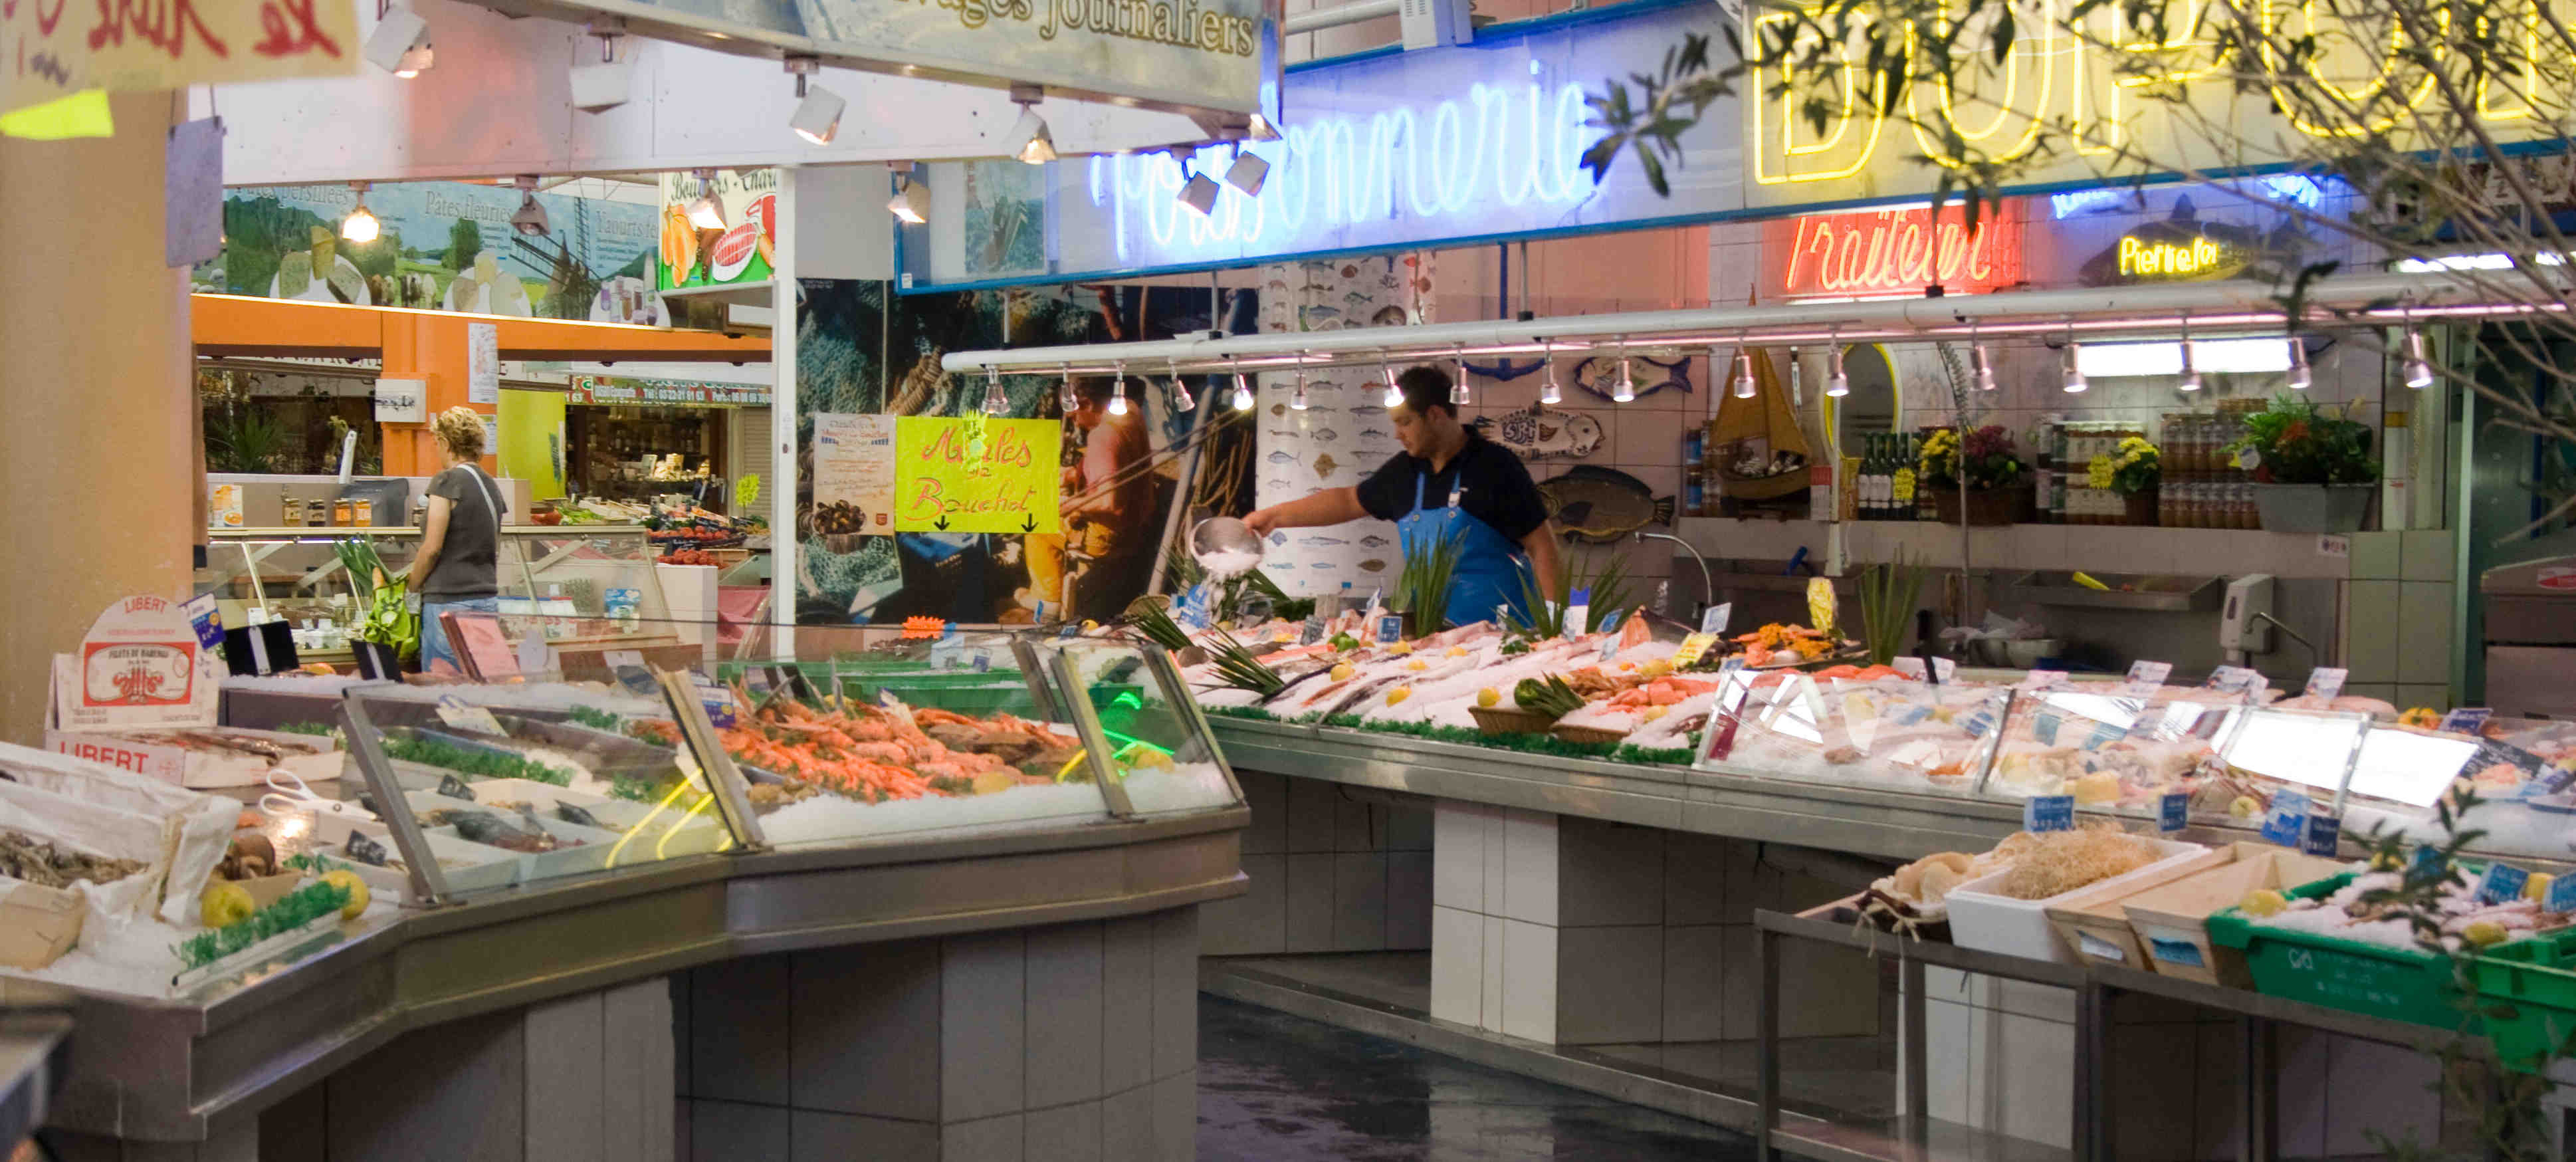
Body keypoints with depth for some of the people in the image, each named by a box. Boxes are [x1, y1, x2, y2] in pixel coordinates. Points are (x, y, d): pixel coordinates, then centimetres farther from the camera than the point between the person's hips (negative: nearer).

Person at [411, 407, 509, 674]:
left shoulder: (446, 483, -9)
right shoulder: (491, 486, 12)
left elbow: (432, 548, -11)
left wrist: (414, 584, 4)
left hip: (449, 601, -7)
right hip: (488, 599, 7)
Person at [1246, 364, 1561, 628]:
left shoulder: (1494, 466, -9)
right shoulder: (1405, 471, 9)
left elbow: (1541, 546, -9)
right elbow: (1349, 502, 24)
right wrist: (1276, 516, 23)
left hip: (1500, 629, -5)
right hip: (1430, 630, 5)